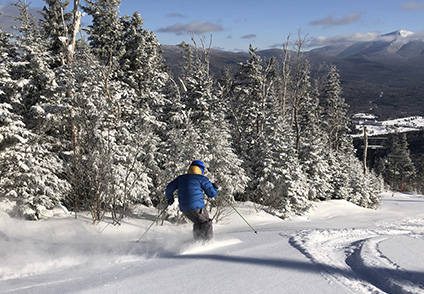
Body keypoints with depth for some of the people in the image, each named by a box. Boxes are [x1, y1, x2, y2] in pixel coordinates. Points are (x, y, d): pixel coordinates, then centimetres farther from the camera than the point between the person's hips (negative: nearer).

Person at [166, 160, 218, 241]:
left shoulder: (181, 178, 15)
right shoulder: (202, 179, -2)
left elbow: (169, 187, 19)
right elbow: (211, 194, -2)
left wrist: (170, 198, 36)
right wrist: (215, 189, 20)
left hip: (184, 208, 6)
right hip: (197, 207, -6)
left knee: (198, 223, 25)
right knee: (206, 223, 11)